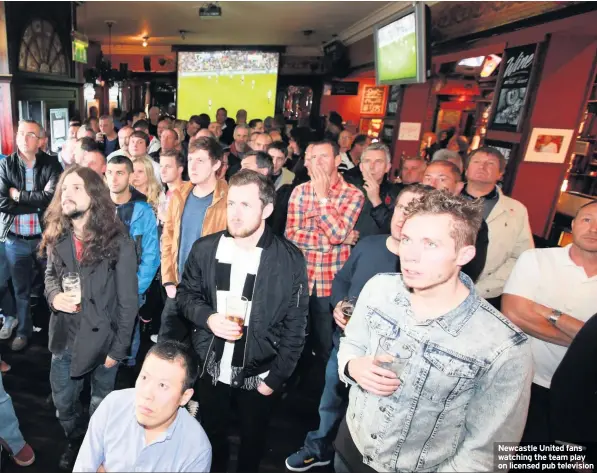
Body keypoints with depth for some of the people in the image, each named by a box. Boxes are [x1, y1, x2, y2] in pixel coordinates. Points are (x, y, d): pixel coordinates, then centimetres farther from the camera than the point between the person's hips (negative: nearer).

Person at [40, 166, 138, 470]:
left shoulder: (119, 244, -18)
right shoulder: (56, 239, -2)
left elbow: (127, 302, -13)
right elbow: (50, 274, 14)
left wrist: (118, 349, -11)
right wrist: (54, 295, -10)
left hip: (101, 341, -4)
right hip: (64, 339, 4)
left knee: (101, 407, 18)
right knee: (63, 403, 22)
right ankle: (74, 445, 53)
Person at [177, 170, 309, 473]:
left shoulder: (290, 260, -17)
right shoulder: (205, 248, -8)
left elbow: (295, 326, -11)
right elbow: (185, 294, 5)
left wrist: (276, 378, -10)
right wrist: (208, 318, -15)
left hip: (259, 374, -2)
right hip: (211, 368, 3)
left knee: (252, 443, 22)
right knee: (212, 437, 26)